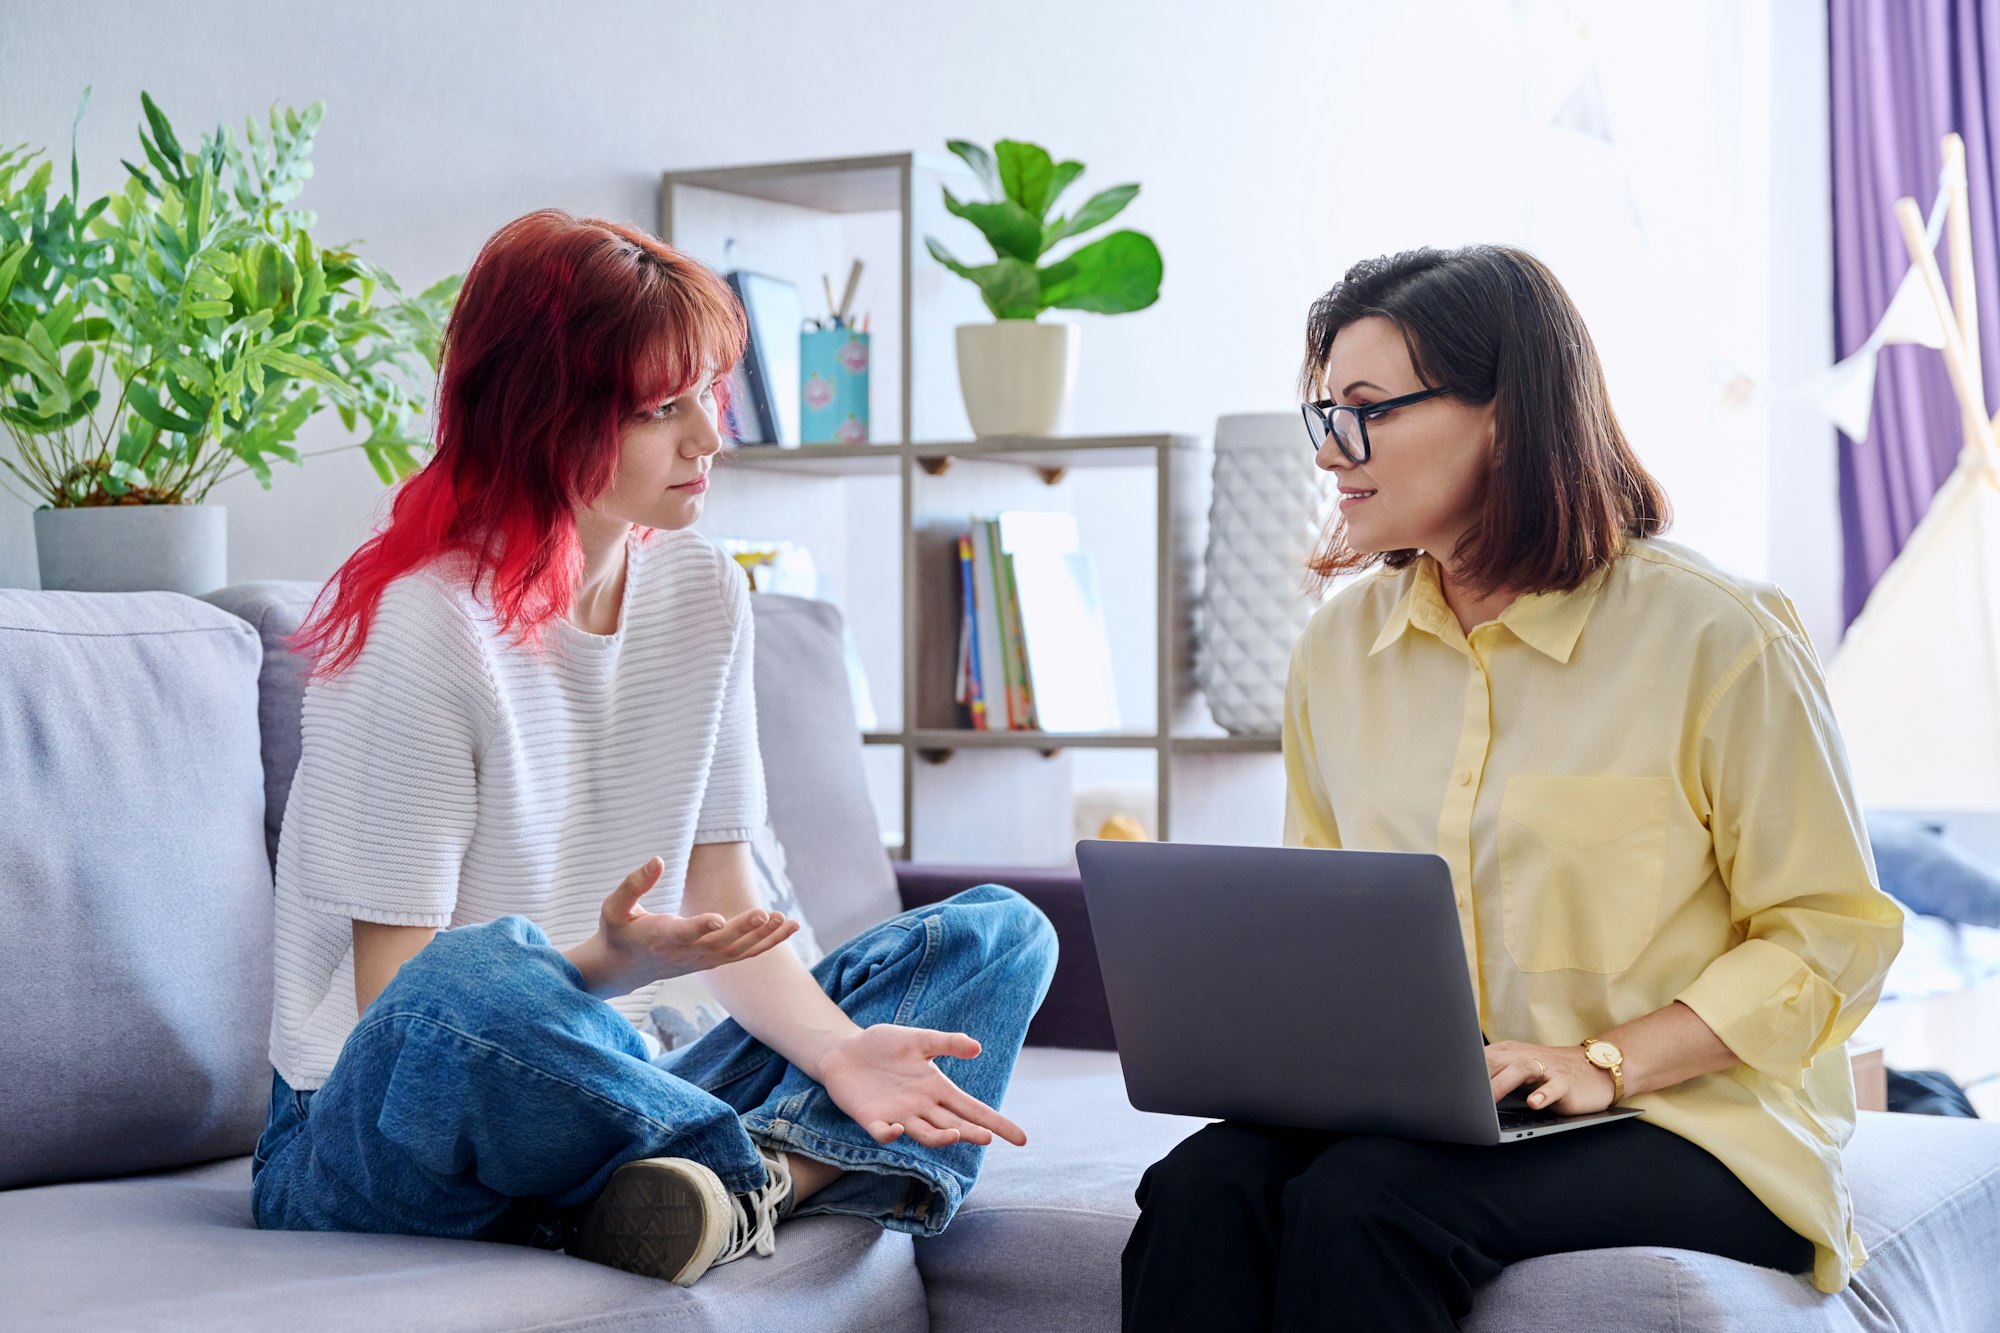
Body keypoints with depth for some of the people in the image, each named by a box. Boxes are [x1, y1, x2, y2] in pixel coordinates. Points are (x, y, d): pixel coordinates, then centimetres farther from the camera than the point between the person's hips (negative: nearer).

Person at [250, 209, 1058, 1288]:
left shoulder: (702, 593, 5)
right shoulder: (418, 625, -16)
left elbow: (725, 913, 5)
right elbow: (401, 1000, -17)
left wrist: (841, 1052, -14)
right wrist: (608, 963, -34)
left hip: (606, 1093, 7)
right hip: (369, 1141, -7)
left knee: (998, 933, 0)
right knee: (486, 981, -42)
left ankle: (746, 1185, -25)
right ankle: (797, 1161, -18)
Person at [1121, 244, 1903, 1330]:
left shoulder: (1717, 637, -8)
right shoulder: (1337, 648, 10)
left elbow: (1831, 933, -5)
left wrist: (1605, 1061, -16)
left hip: (1681, 1115, -5)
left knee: (1358, 1206, -33)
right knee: (1201, 1190, -27)